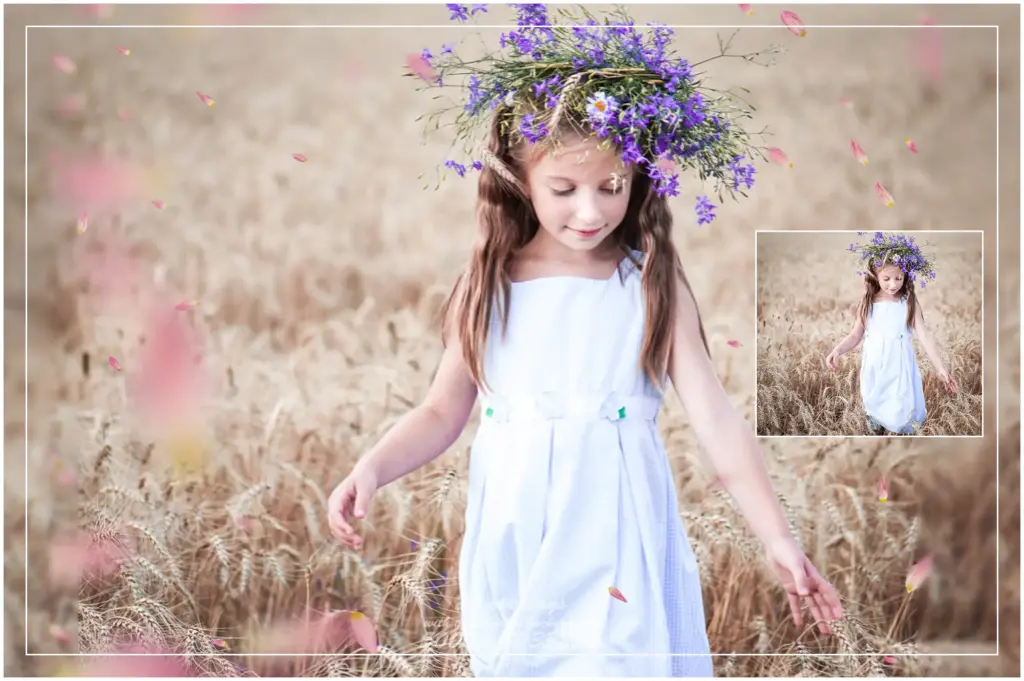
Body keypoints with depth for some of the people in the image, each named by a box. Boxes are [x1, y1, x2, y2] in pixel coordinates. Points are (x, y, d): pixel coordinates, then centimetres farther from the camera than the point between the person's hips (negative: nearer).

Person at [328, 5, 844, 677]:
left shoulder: (653, 284, -3)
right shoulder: (489, 284, 3)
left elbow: (717, 419, -7)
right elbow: (443, 412, 8)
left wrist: (776, 537, -15)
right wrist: (372, 468, -9)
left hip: (615, 537, -2)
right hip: (512, 539, 2)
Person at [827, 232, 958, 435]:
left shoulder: (909, 302, -7)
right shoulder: (868, 302, -2)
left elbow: (924, 335, -12)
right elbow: (856, 335, 2)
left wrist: (941, 369, -19)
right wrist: (837, 350, -17)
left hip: (900, 368, -2)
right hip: (874, 369, 2)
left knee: (903, 414, 2)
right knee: (874, 410, 13)